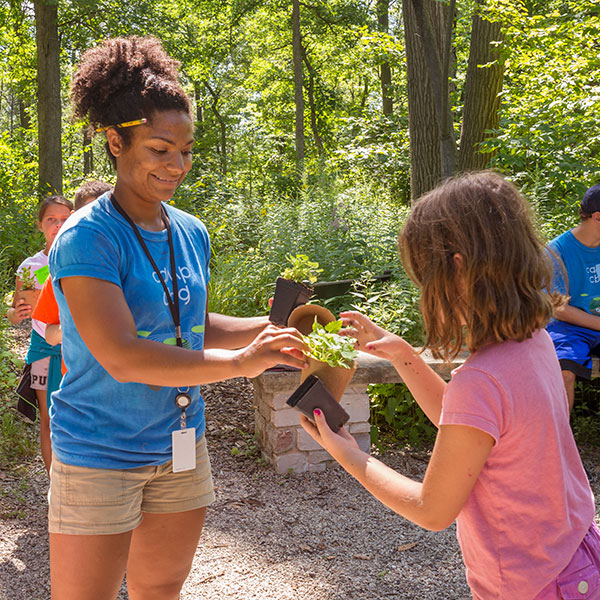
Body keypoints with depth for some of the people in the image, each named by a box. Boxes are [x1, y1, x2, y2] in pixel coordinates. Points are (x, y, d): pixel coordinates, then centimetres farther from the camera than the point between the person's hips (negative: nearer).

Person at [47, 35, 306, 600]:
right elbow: (122, 357, -27)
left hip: (180, 447, 7)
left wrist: (268, 326, -2)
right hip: (100, 453, -6)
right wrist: (239, 362, -27)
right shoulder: (86, 239, -18)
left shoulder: (191, 233, 4)